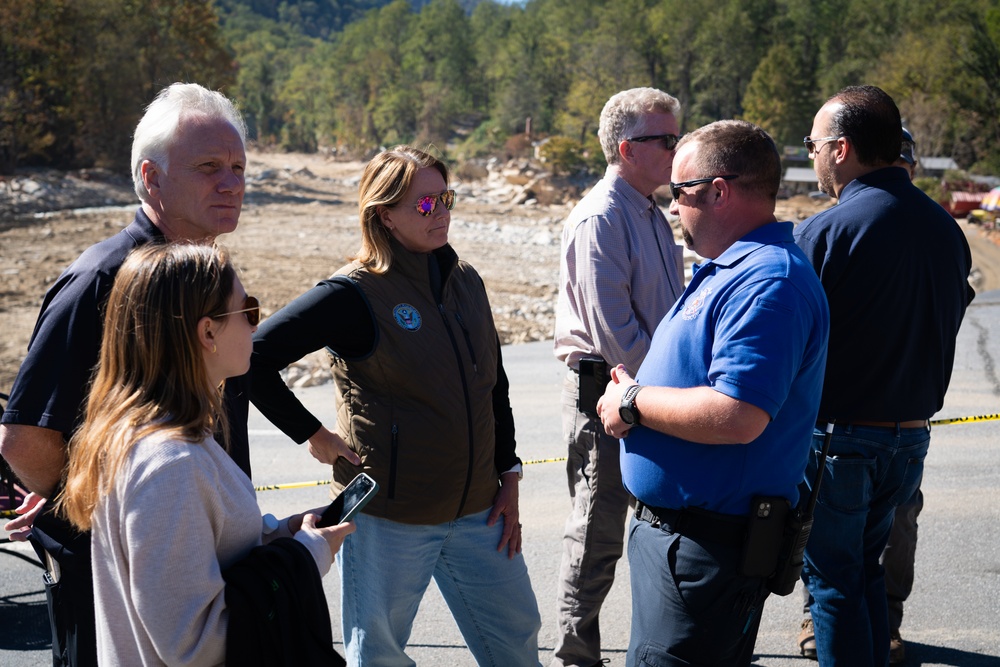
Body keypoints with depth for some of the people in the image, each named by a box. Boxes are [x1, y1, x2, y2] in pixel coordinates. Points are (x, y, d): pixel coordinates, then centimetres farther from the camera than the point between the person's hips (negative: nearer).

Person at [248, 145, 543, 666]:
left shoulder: (465, 282, 6)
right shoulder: (355, 293, -14)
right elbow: (254, 358, -18)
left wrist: (509, 476, 10)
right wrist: (313, 435, -14)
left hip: (476, 510, 6)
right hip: (389, 518, -5)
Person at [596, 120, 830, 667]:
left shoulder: (768, 282, -21)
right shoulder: (723, 270, 15)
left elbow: (737, 416, -30)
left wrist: (634, 403, -17)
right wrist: (636, 390, 9)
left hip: (707, 552, -11)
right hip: (669, 528, 11)